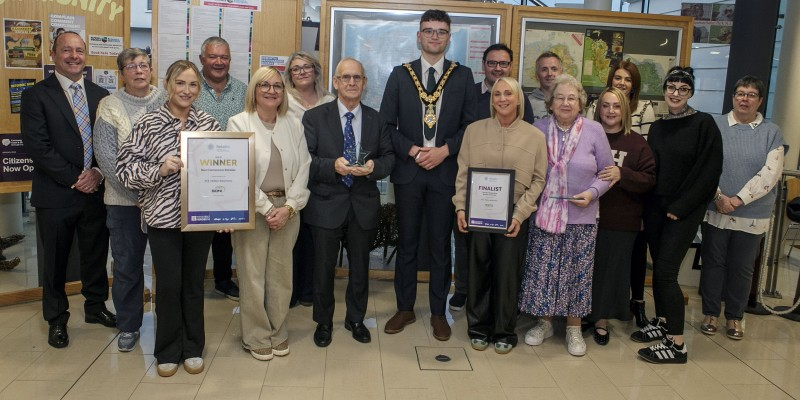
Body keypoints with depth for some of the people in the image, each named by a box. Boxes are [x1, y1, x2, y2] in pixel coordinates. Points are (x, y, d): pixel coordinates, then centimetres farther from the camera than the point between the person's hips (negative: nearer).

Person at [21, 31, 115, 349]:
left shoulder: (101, 95, 8)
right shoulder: (36, 95, -3)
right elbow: (37, 146, -11)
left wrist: (98, 173, -10)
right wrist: (74, 179, -14)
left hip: (96, 190, 3)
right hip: (56, 194, -3)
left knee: (96, 254, 14)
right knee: (55, 261, 10)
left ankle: (95, 306, 34)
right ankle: (56, 319, 27)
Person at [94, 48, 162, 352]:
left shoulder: (166, 102, 5)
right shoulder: (110, 106, 2)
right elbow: (106, 156, -5)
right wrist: (136, 192, -13)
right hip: (125, 201, 0)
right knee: (127, 264, 7)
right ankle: (128, 325, 24)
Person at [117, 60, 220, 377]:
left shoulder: (209, 124, 3)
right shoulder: (148, 124, -3)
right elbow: (124, 167, -4)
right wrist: (158, 169, -20)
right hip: (163, 216, -2)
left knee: (194, 282, 12)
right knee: (168, 284, 4)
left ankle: (193, 348, 28)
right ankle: (168, 351, 24)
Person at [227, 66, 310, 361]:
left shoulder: (292, 126, 10)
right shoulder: (239, 123, -1)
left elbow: (303, 169, 5)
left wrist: (289, 207, -7)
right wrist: (266, 209, -12)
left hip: (286, 210, 3)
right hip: (251, 209, -3)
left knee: (281, 273, 9)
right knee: (253, 275, 2)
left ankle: (278, 332, 25)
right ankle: (256, 337, 18)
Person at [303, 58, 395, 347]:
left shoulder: (377, 120, 6)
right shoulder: (315, 117, -2)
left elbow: (389, 157, 6)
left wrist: (374, 167, -16)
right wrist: (333, 166, -25)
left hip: (363, 204, 3)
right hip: (326, 204, -2)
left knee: (360, 267, 15)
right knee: (324, 267, 9)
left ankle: (355, 319, 35)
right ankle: (323, 322, 30)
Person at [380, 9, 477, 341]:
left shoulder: (463, 75, 5)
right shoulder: (400, 74, 5)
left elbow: (471, 124, 3)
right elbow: (386, 124, 2)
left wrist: (444, 150, -11)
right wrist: (413, 151, -11)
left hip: (446, 172, 0)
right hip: (408, 171, 1)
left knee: (441, 245, 7)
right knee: (406, 243, 9)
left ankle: (438, 312, 20)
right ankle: (405, 308, 23)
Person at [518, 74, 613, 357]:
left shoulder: (594, 131, -1)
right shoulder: (538, 129, 1)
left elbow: (607, 172, 4)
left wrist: (592, 193, -12)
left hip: (581, 217, 0)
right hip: (544, 214, 1)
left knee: (577, 272, 7)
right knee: (542, 270, 5)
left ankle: (574, 328, 24)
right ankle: (544, 323, 24)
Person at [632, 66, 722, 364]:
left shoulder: (704, 124, -6)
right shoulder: (657, 128, 11)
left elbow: (709, 171, -10)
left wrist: (681, 207, -13)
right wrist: (647, 202, 4)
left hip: (684, 211, -6)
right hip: (654, 206, 6)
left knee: (666, 271, -10)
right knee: (658, 267, 11)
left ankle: (676, 344, -3)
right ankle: (662, 322, 28)